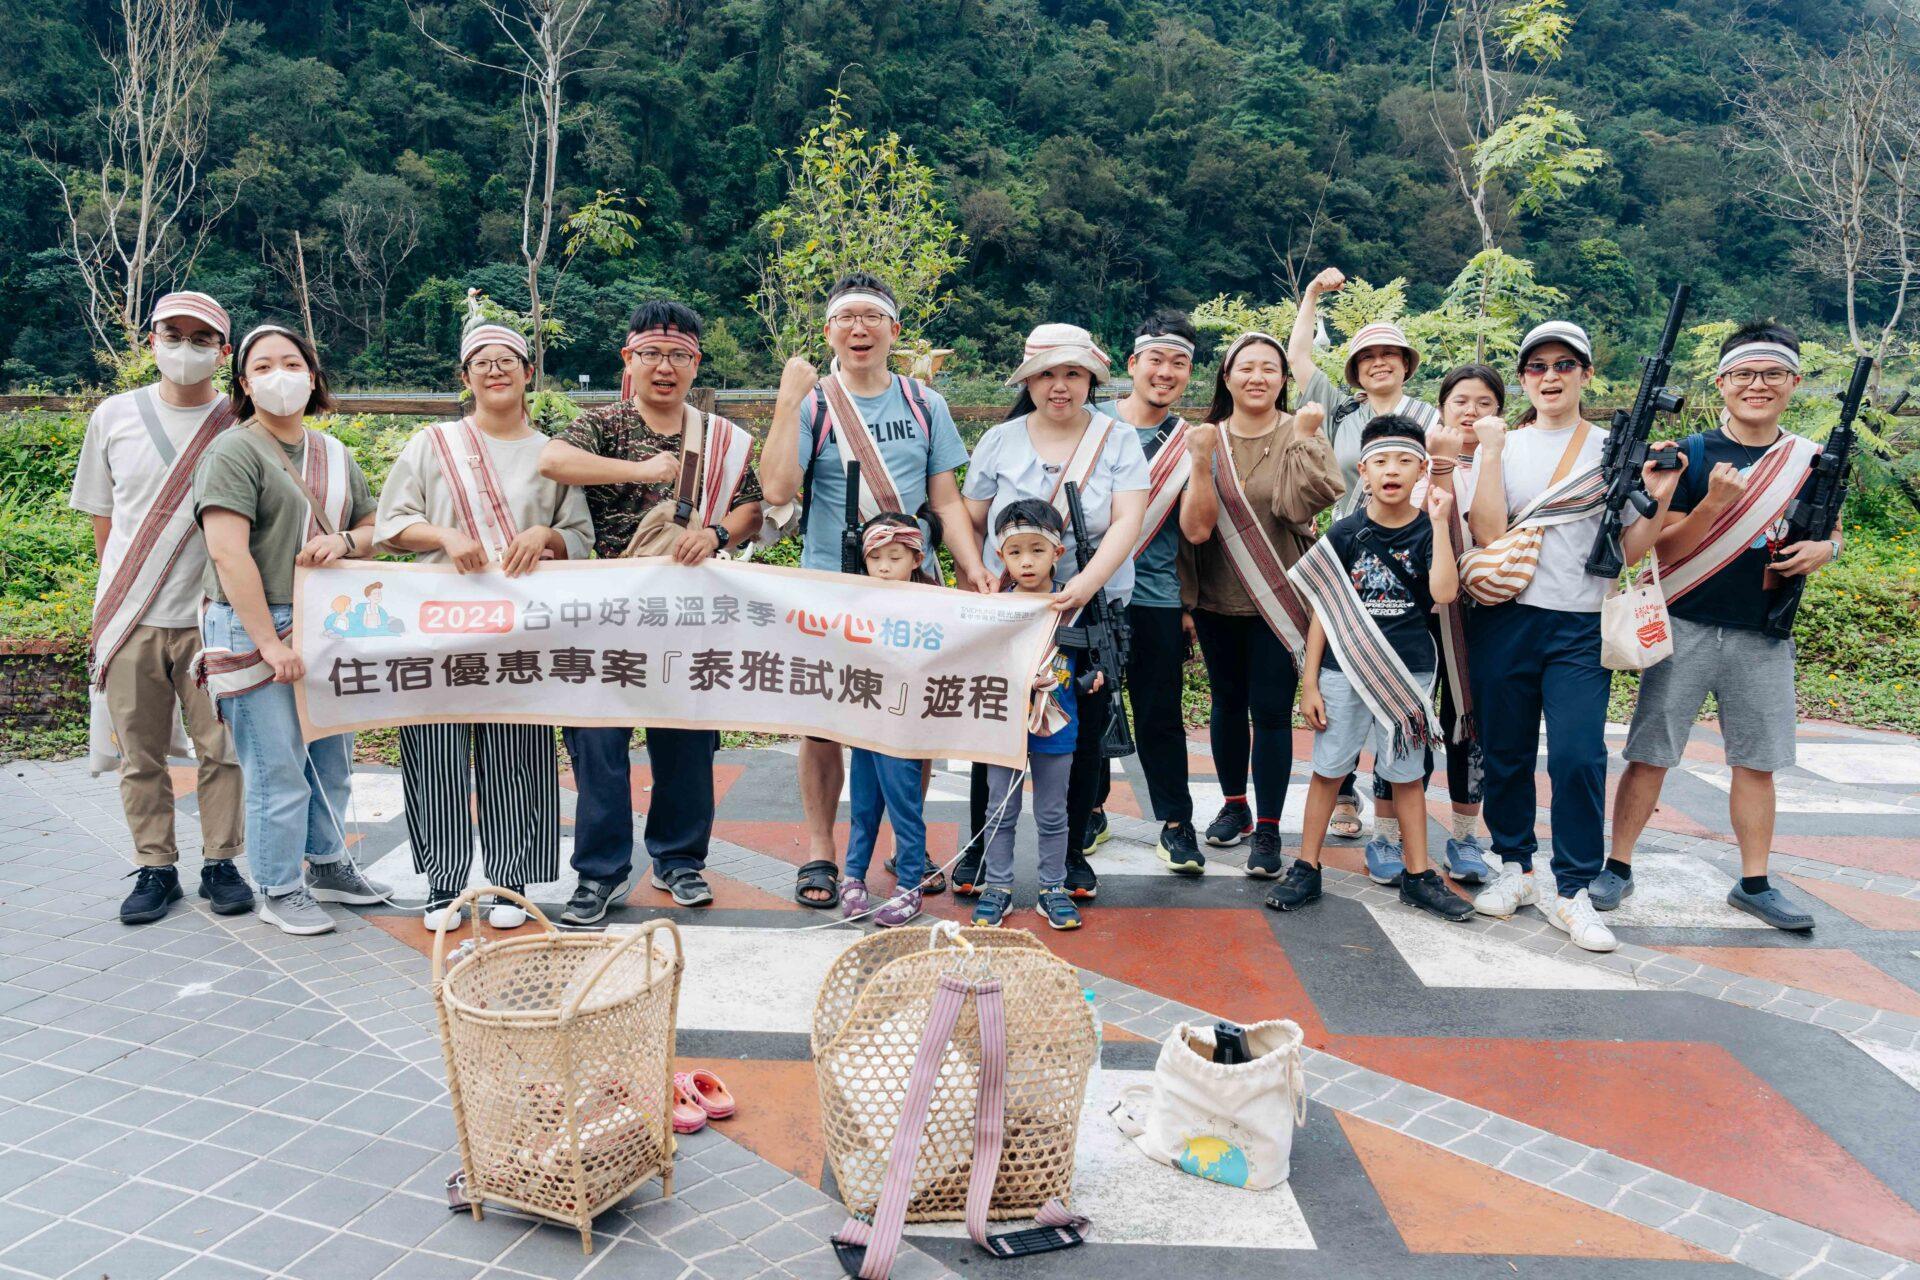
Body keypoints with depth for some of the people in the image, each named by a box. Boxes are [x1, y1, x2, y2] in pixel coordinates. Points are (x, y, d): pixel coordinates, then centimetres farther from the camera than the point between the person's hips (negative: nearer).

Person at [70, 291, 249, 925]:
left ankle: (220, 863, 15)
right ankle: (154, 868, 18)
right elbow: (101, 517, 13)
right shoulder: (114, 416, 6)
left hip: (210, 616, -2)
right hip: (129, 617, 2)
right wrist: (120, 591, 10)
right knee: (140, 752, 6)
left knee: (221, 745, 1)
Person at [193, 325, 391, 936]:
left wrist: (344, 542, -6)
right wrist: (271, 642, -20)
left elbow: (374, 531, 20)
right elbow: (228, 553, -16)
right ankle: (280, 891, 12)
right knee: (277, 767, -3)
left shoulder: (334, 454, 15)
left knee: (331, 758, 15)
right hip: (254, 630, -7)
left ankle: (328, 865, 33)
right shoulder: (234, 452, -8)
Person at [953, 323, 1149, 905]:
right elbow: (969, 523, 8)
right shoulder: (999, 442, 5)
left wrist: (1087, 582, -23)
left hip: (1094, 613, 0)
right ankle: (981, 845, 21)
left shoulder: (1119, 441, 2)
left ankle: (1072, 852, 23)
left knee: (1085, 734, 6)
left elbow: (1127, 521, -9)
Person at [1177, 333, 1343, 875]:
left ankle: (1267, 831, 5)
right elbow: (1196, 529, -11)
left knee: (1271, 710, -3)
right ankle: (1235, 805, 32)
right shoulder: (1210, 438, 0)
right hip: (1216, 600, 3)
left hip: (1277, 600, -2)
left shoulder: (1301, 434, -3)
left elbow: (1298, 506, -20)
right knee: (1228, 702, 15)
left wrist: (1302, 439, -21)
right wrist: (1202, 463, -22)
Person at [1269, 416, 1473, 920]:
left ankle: (1418, 875, 22)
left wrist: (1439, 522, -20)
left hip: (1407, 672, 0)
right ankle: (1306, 867, 17)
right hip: (1344, 669, 0)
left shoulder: (1427, 531, -1)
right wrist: (1309, 681, -1)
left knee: (1407, 773, 10)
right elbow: (1325, 610, 1)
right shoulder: (1346, 532, -1)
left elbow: (1445, 591, -19)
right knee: (1328, 768, 6)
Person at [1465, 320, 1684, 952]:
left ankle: (1571, 893, 2)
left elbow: (1629, 551, 8)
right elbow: (1489, 533, -7)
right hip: (1506, 621, 1)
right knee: (1506, 753, 7)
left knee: (1578, 756, -11)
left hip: (1582, 627, 0)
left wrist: (1658, 500, -8)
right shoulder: (1502, 445, 7)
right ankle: (1514, 867, 25)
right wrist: (1491, 452, -11)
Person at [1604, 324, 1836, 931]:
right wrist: (1716, 502, -24)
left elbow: (1832, 532, 19)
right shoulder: (1692, 454, -5)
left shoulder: (1811, 461, 6)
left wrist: (1824, 550, -4)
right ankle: (1618, 867, 13)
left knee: (1757, 762, 10)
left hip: (1764, 636, 4)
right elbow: (1667, 548, -8)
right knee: (1650, 755, 1)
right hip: (1686, 630, -3)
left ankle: (1754, 883, 21)